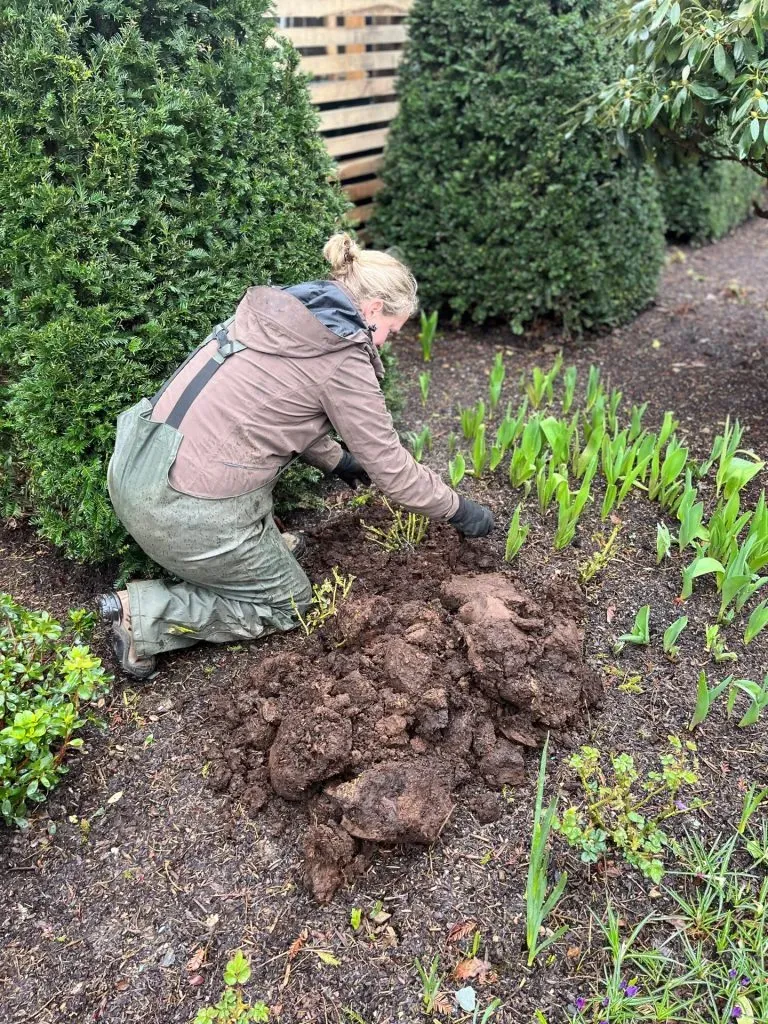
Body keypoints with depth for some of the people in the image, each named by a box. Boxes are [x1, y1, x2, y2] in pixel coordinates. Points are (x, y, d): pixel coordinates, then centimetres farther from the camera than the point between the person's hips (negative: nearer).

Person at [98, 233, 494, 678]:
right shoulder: (342, 359, -10)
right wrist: (458, 508, 12)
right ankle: (143, 613, 4)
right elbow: (391, 467, -3)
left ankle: (258, 546, 24)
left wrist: (338, 460, 35)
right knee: (289, 603, 15)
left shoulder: (275, 310, 13)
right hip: (187, 510, -8)